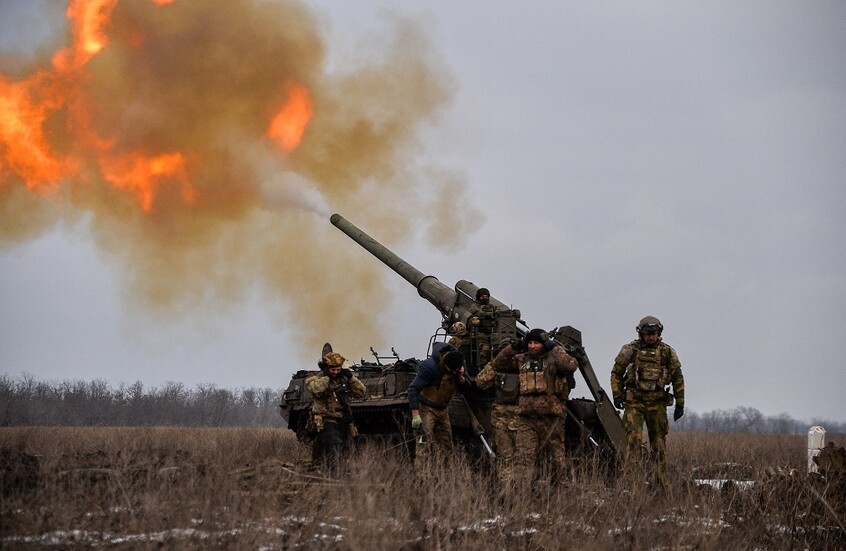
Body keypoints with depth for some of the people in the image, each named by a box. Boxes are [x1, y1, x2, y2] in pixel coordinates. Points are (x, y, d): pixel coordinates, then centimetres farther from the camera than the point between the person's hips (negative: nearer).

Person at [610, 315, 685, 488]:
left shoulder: (667, 352, 4)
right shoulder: (630, 350, 1)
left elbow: (678, 378, 10)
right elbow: (616, 373, 9)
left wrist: (680, 403, 6)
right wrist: (617, 395, -2)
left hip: (657, 402, 2)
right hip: (634, 401, -2)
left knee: (659, 442, 5)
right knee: (634, 437, -16)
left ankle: (662, 483, 10)